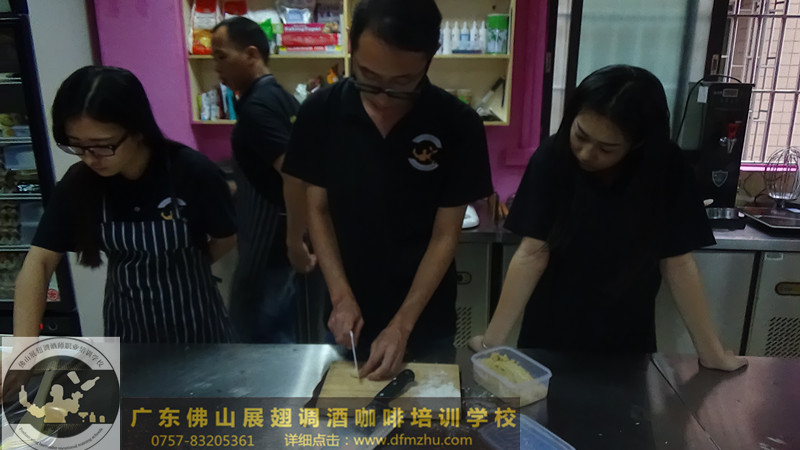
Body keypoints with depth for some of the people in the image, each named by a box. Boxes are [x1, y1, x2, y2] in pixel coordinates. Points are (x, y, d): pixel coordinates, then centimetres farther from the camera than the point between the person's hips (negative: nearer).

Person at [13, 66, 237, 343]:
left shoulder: (192, 172, -24)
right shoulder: (79, 182, -13)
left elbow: (226, 238, -9)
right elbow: (39, 261, -13)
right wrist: (23, 344, -22)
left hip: (192, 316, -2)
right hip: (125, 320, 3)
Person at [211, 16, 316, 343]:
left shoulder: (255, 107, -22)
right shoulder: (278, 95, 9)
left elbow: (296, 175, -31)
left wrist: (294, 240, -25)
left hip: (270, 234, -10)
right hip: (279, 227, 10)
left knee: (254, 320, 4)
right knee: (276, 318, 22)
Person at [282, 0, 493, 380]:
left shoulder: (458, 125, -16)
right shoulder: (320, 112, -12)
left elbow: (445, 235, -12)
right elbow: (318, 210, -3)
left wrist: (403, 324, -14)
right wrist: (341, 296, -11)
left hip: (426, 320, -1)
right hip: (351, 313, 1)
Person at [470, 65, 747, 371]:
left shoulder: (665, 169, -17)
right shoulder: (553, 158, -20)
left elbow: (677, 263, -11)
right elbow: (532, 253, -20)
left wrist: (712, 353, -8)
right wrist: (493, 340, -22)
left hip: (627, 342, 1)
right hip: (550, 338, -1)